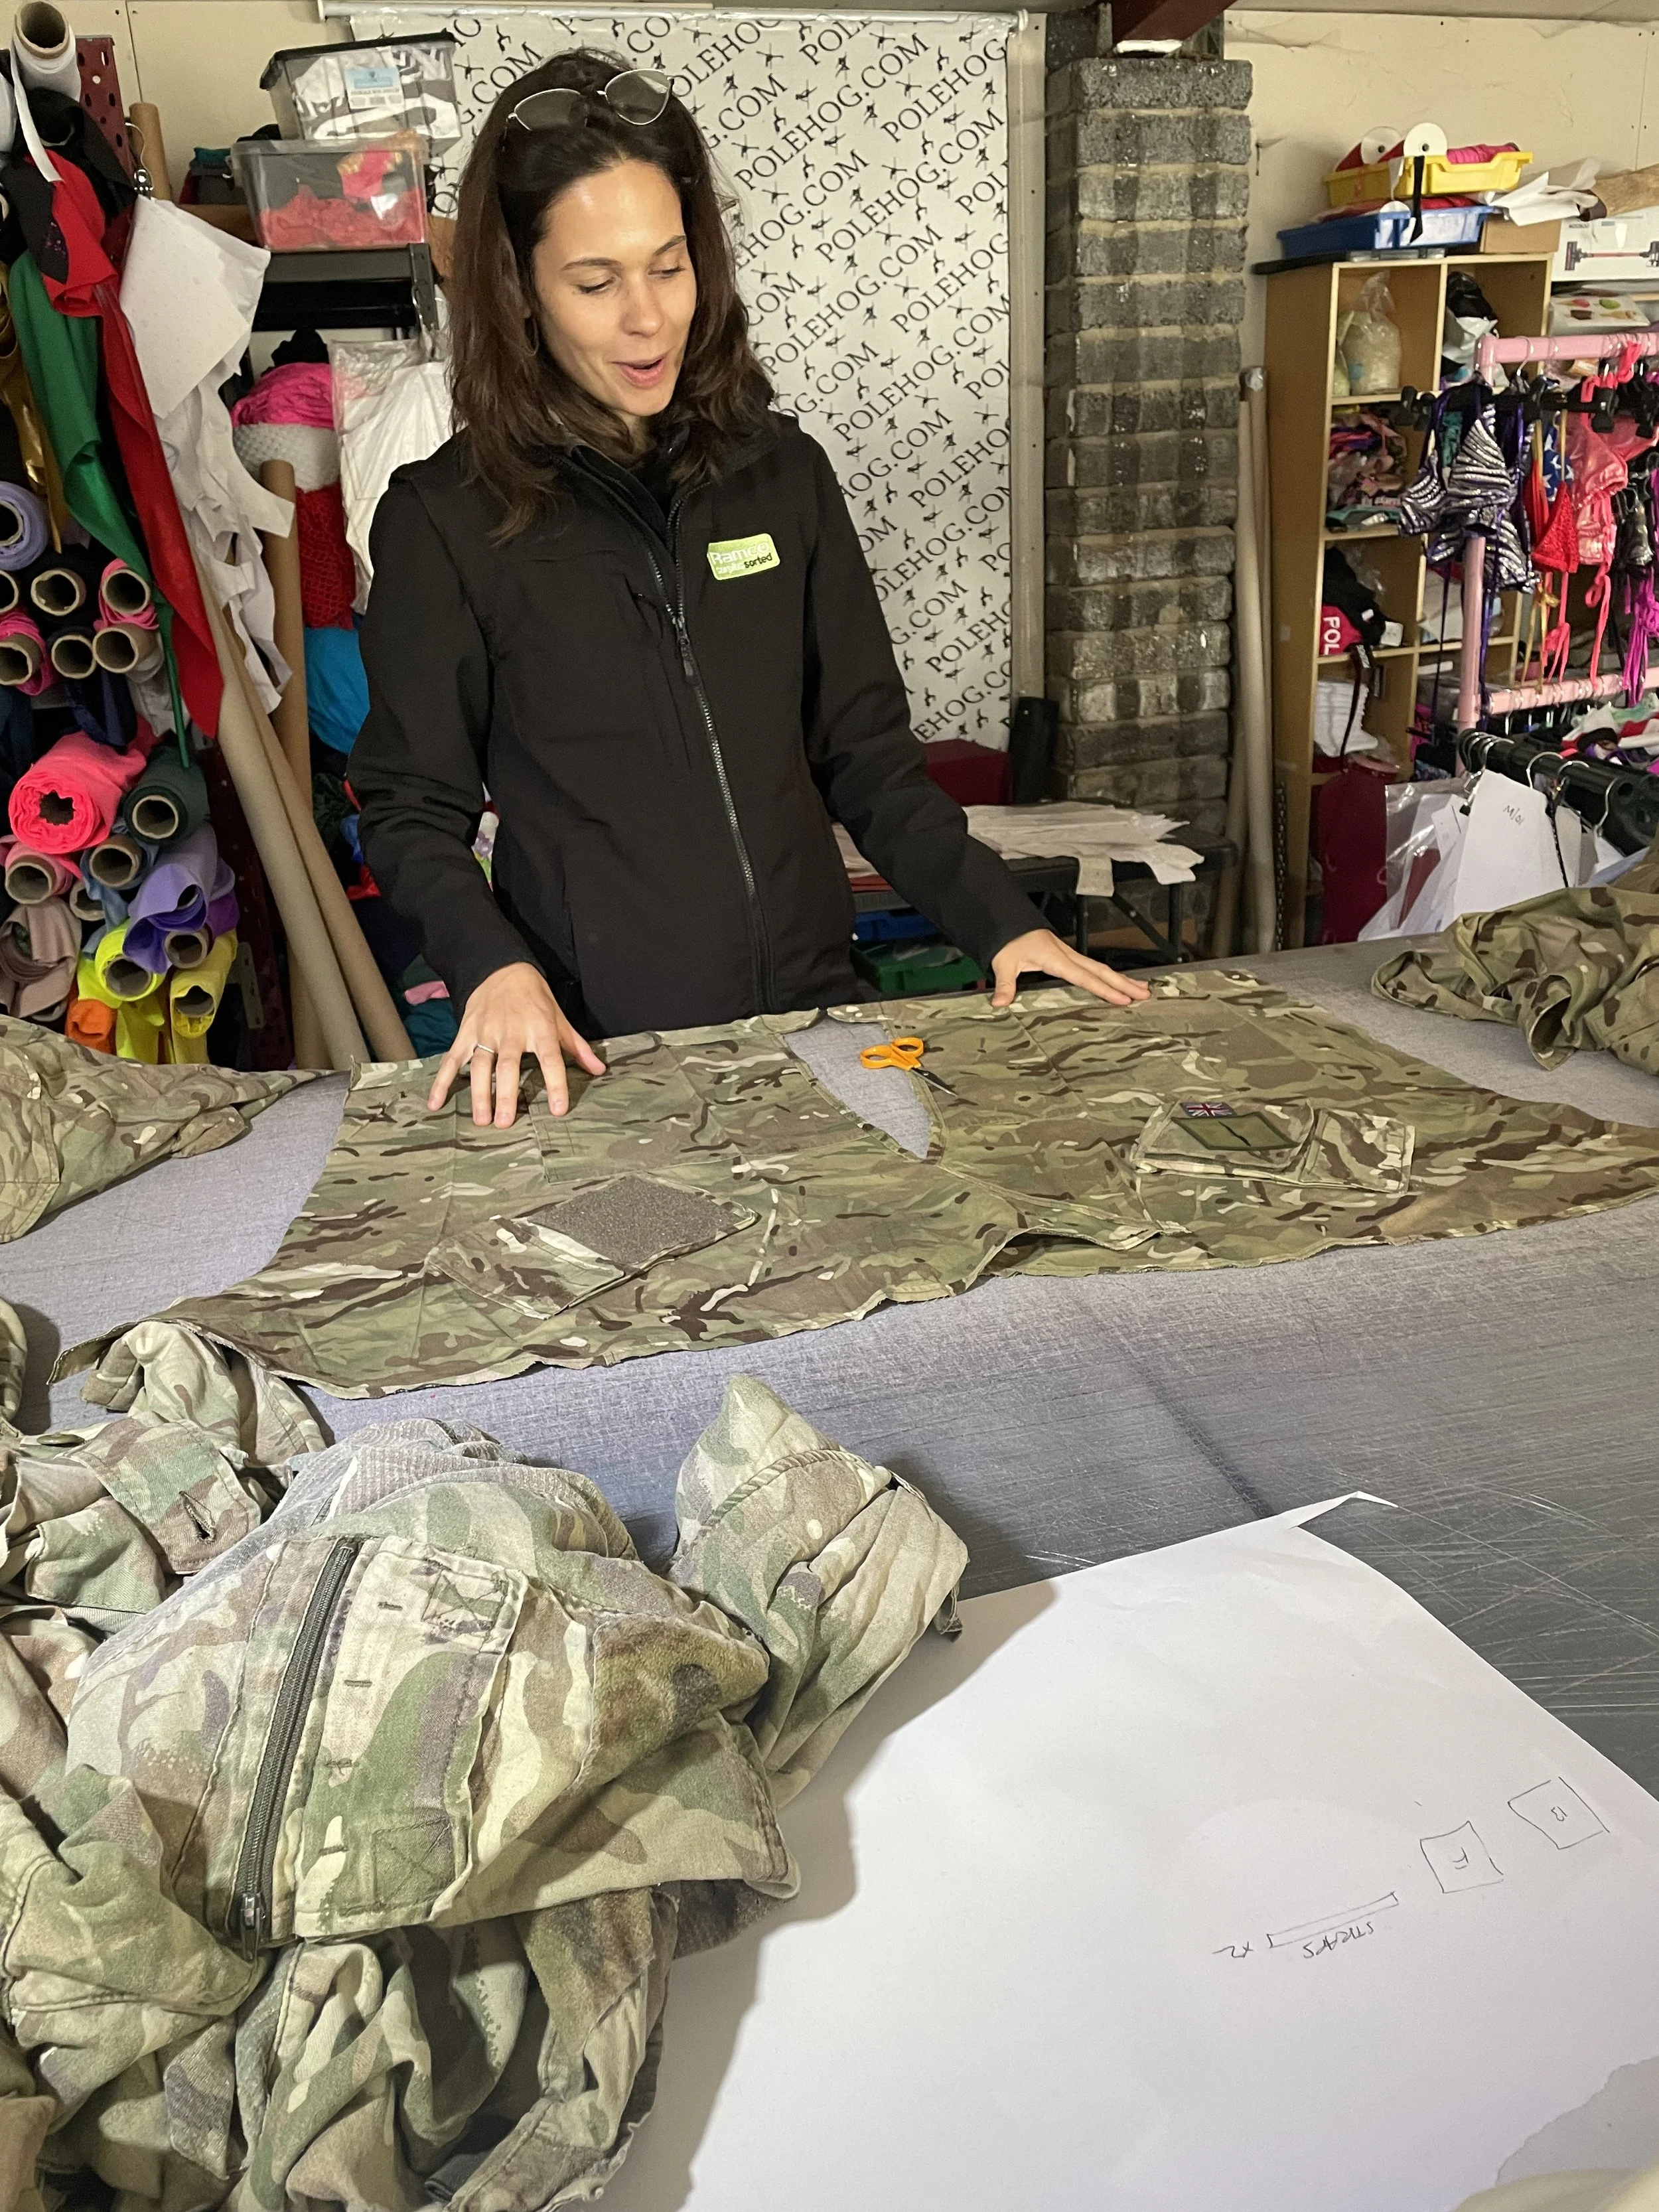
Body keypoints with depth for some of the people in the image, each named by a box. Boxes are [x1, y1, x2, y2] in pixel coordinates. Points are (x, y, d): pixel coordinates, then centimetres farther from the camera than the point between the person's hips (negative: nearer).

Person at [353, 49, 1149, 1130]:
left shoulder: (784, 473, 3)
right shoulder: (445, 522, -6)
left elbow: (865, 750, 6)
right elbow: (413, 808, -3)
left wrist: (1002, 920, -4)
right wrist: (496, 968, -21)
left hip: (811, 1006, 3)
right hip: (593, 1047, -3)